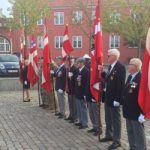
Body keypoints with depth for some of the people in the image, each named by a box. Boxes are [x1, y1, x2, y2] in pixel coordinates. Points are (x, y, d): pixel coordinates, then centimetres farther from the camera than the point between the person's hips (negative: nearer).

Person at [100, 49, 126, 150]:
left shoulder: (120, 67, -17)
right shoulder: (110, 66, 11)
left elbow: (121, 84, -21)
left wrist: (117, 99, -23)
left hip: (114, 99, -9)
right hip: (107, 97, 9)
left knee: (116, 120, 1)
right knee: (108, 119, 19)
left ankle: (117, 141, 10)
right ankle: (109, 136, 34)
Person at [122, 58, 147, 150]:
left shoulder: (142, 78, -19)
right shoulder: (130, 77, 10)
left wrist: (142, 113, -21)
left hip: (137, 112, -9)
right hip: (129, 111, 9)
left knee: (139, 134, 3)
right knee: (130, 132, 18)